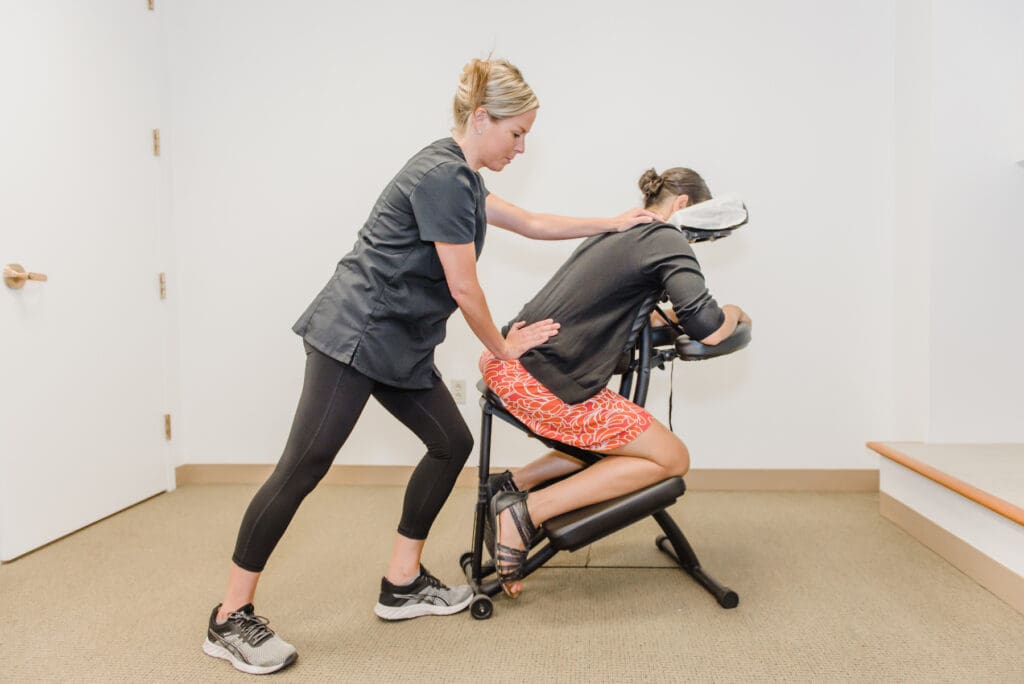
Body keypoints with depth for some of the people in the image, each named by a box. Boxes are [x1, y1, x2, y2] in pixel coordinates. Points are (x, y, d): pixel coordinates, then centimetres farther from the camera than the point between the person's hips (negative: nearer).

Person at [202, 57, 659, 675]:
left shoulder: (460, 177, 16)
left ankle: (403, 584, 20)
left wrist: (614, 224, 30)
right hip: (353, 335, -11)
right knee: (305, 466, -9)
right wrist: (503, 348, 1)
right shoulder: (442, 175, -16)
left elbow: (530, 223, 27)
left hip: (399, 347, 11)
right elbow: (463, 288, -14)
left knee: (452, 443, 10)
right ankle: (231, 620, 4)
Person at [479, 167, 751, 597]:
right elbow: (709, 331, -13)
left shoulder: (614, 233, 21)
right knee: (671, 458, 6)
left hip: (507, 364, 9)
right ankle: (527, 511, -5)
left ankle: (513, 484, 10)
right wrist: (734, 313, 9)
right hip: (549, 387, -9)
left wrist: (671, 317, 25)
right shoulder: (666, 240, -4)